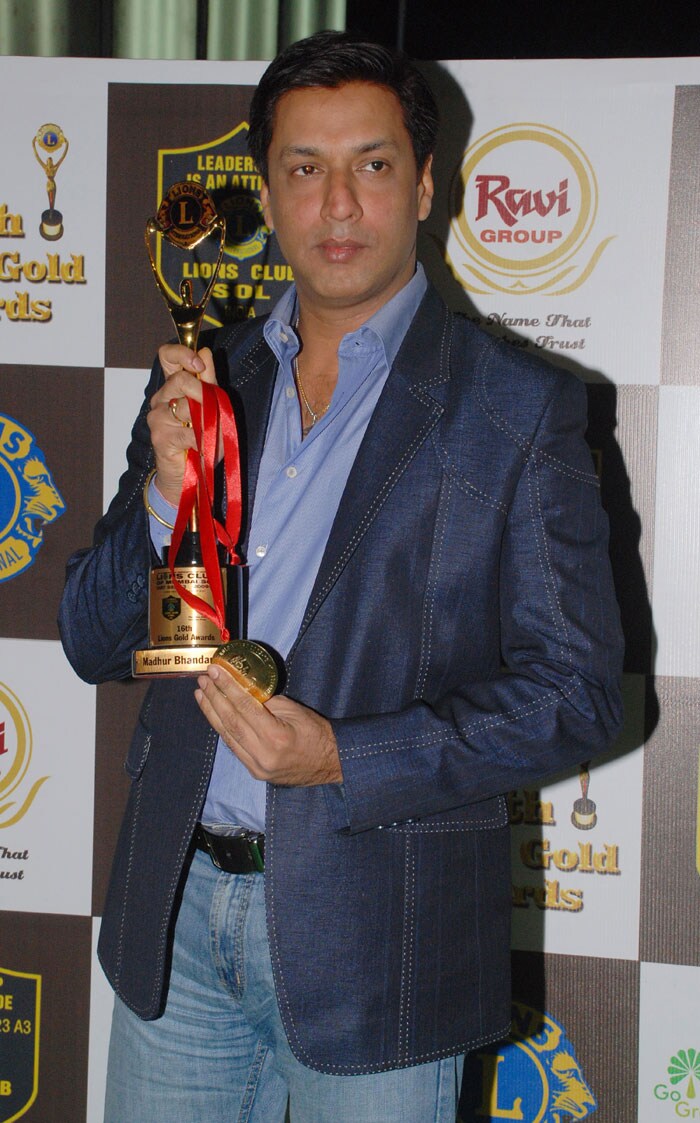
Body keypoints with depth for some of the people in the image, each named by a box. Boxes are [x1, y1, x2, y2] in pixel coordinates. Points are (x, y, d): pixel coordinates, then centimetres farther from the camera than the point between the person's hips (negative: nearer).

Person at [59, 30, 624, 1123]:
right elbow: (92, 643, 7)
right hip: (175, 912, 4)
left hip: (374, 937, -4)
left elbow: (576, 688, -8)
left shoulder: (521, 409, -6)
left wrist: (344, 759, -20)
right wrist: (166, 491, -12)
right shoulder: (200, 383, 7)